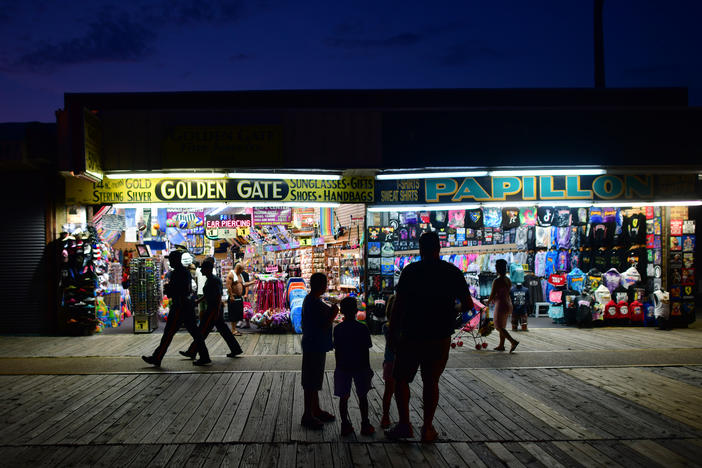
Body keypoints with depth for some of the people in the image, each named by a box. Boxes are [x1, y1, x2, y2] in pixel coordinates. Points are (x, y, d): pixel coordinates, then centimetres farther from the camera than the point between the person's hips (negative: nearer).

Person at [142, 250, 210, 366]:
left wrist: (167, 288, 3)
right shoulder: (186, 272, 16)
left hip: (179, 306, -9)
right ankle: (204, 357, 8)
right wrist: (169, 288, 11)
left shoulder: (176, 273, -14)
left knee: (168, 333, -2)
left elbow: (171, 291, -18)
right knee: (194, 332, 8)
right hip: (188, 305, 9)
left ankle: (157, 358, 4)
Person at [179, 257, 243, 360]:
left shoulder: (215, 280, -16)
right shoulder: (209, 280, 14)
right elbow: (206, 296, 24)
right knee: (223, 329, 12)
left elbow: (219, 297, -20)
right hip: (211, 308, 10)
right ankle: (236, 349, 16)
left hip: (214, 309, -10)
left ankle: (192, 352, 4)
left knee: (202, 331, -3)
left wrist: (217, 312, -22)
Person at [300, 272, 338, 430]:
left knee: (314, 381, 19)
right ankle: (307, 416, 6)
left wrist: (331, 311, 12)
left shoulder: (310, 300, 11)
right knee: (311, 383, -2)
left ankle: (316, 411, 31)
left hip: (316, 346, 11)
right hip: (314, 347, -11)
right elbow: (324, 326, -23)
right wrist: (334, 312, -12)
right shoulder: (314, 303, -22)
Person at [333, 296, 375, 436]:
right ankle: (365, 425, 15)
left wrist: (339, 366, 11)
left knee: (343, 397, 9)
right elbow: (365, 351, -6)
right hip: (360, 367, -1)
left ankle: (345, 425, 11)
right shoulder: (363, 329, -9)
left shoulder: (337, 329, -5)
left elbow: (336, 351, -1)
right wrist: (367, 368, 4)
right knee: (362, 396, 10)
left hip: (343, 367, 1)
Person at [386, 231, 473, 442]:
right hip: (441, 337, 3)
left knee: (401, 378, 11)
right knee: (431, 381, 13)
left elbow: (399, 305, -8)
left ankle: (404, 425, 8)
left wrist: (392, 333, -1)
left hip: (412, 335, -2)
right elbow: (468, 304, 5)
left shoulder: (411, 271, -6)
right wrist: (454, 311, 26)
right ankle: (427, 428, 14)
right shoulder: (453, 272, 2)